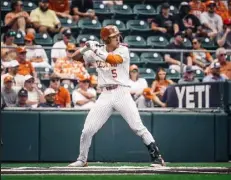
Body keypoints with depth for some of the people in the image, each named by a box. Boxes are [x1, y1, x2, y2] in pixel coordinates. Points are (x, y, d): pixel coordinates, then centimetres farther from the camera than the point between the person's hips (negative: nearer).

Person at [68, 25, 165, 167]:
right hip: (105, 95, 3)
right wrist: (86, 48, -9)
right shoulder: (97, 51, 7)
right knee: (88, 130, 1)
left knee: (138, 127, -10)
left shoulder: (123, 50, -3)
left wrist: (96, 50, -25)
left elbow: (114, 59, -24)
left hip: (122, 93, -3)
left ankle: (156, 156, -3)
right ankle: (82, 159, 19)